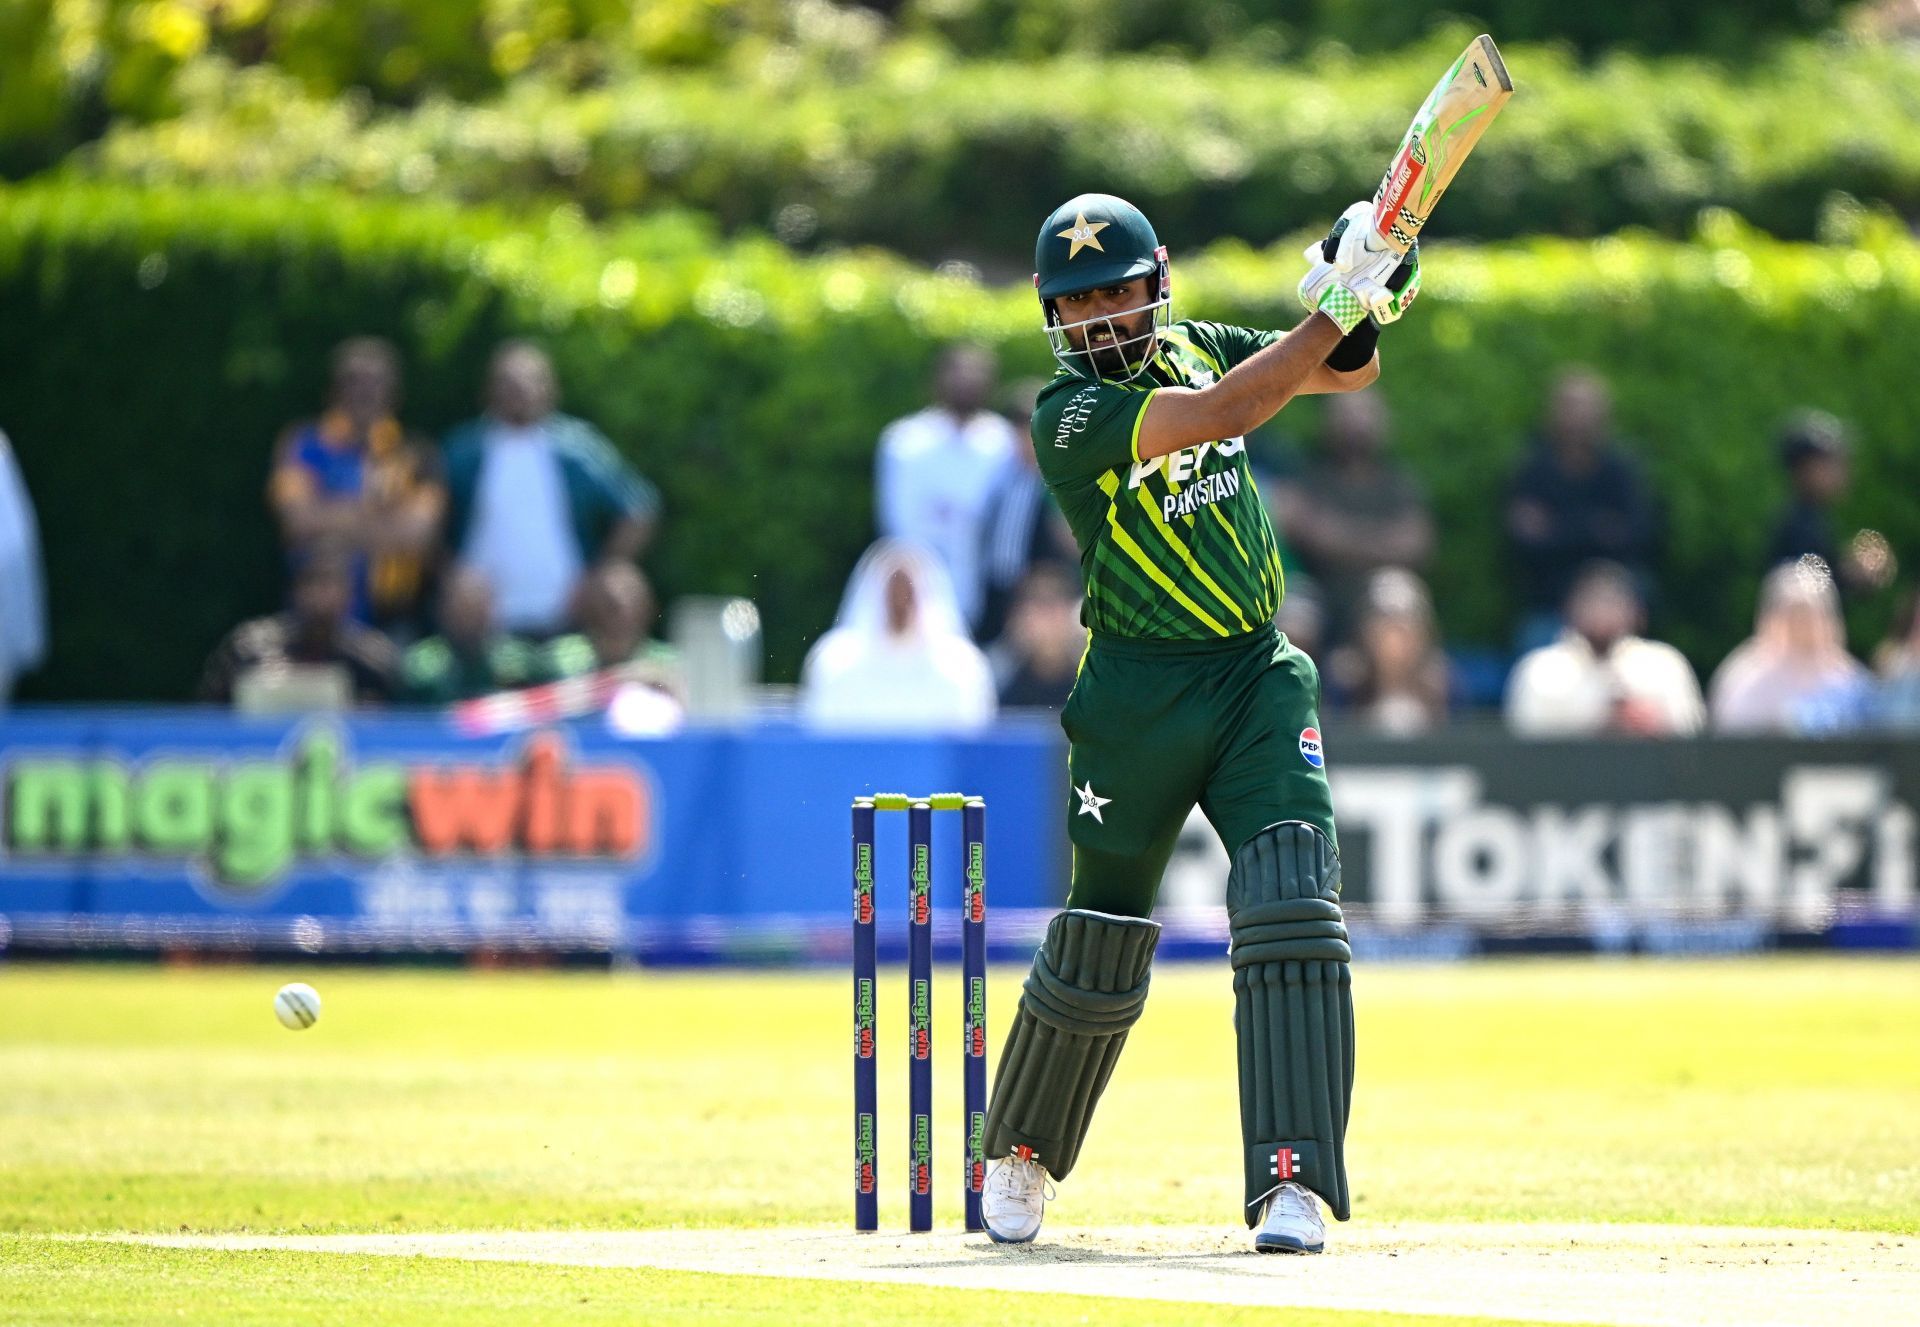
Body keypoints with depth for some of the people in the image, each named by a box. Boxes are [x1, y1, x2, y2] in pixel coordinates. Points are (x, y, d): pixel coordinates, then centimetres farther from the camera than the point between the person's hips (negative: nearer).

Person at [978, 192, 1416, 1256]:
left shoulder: (1196, 347, 8)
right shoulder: (1071, 412, -13)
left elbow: (1346, 372, 13)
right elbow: (1223, 413, -26)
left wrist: (1359, 314, -10)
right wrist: (1335, 306, -27)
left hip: (1259, 681, 4)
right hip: (1138, 698, -4)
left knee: (1291, 910, -15)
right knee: (1099, 944, 6)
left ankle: (1291, 1182, -17)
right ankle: (1021, 1154, 31)